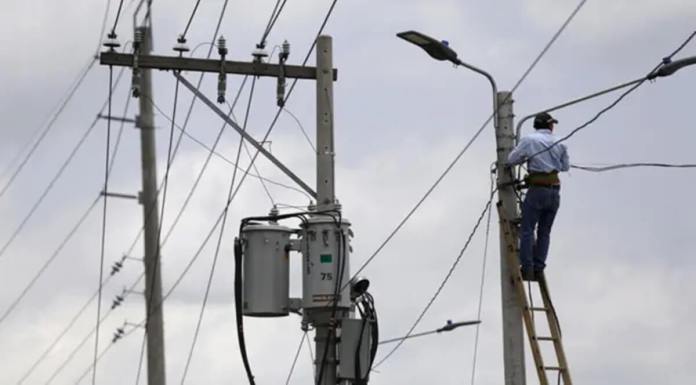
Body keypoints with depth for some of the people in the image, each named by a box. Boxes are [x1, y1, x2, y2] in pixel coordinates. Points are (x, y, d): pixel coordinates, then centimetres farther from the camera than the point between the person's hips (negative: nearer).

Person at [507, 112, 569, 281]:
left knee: (527, 229, -2)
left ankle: (527, 268, -10)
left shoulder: (529, 140, -2)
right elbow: (565, 166, 16)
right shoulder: (559, 144, 9)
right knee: (544, 232, 10)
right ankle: (539, 268, 5)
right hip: (554, 191, 4)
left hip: (537, 189, -4)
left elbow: (511, 160, -1)